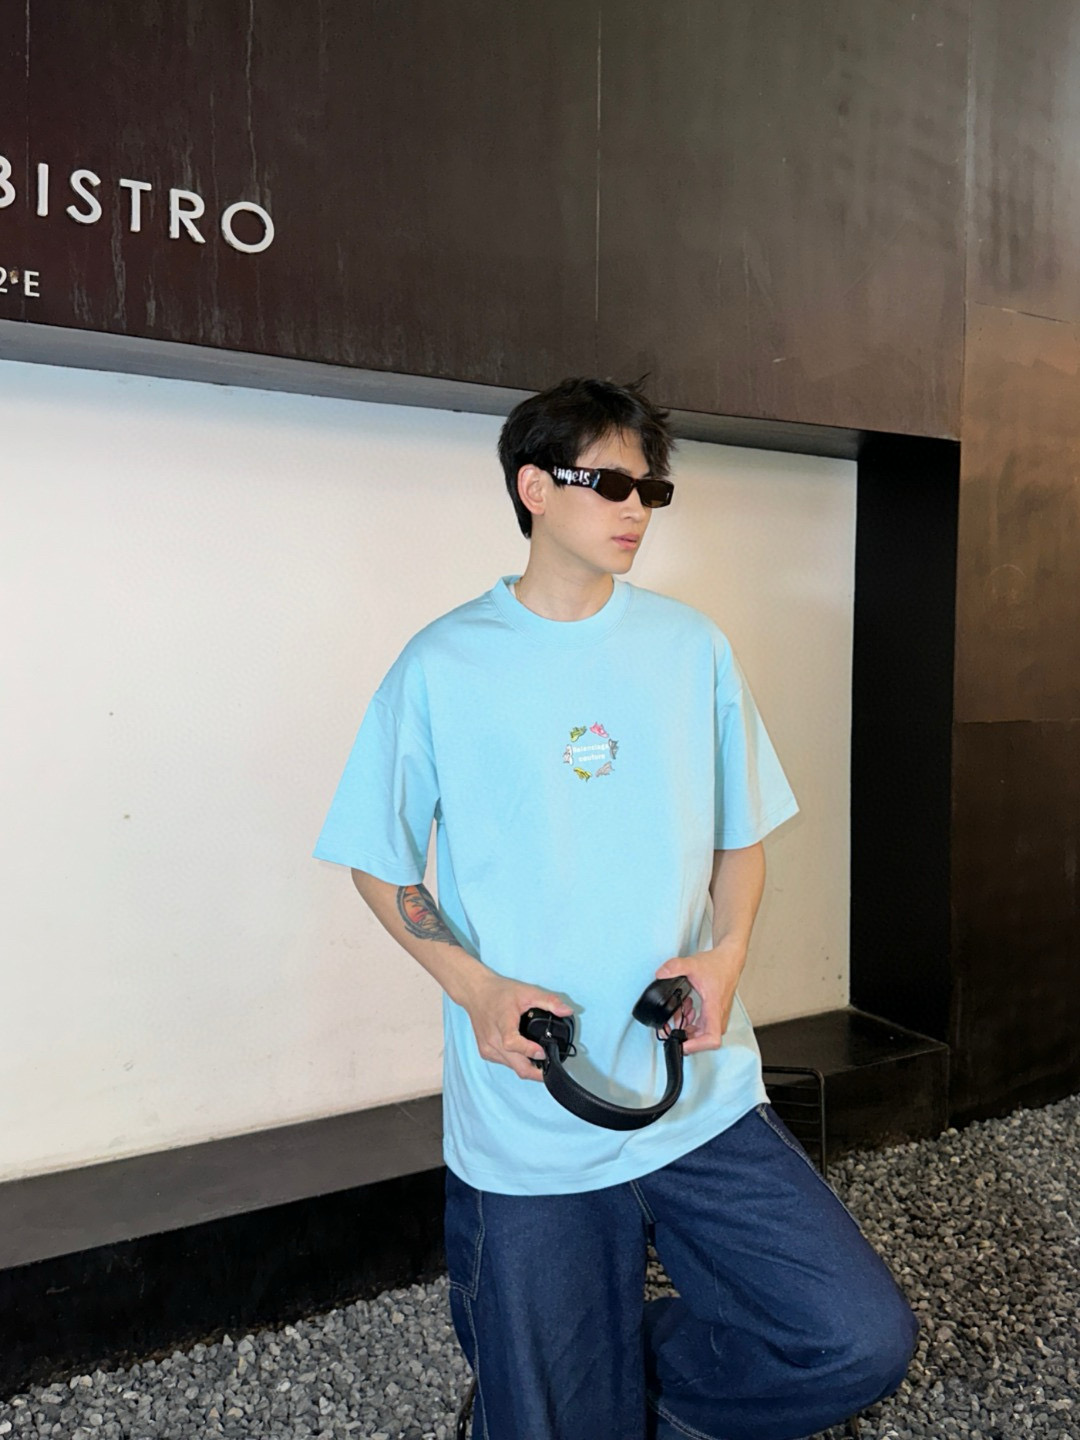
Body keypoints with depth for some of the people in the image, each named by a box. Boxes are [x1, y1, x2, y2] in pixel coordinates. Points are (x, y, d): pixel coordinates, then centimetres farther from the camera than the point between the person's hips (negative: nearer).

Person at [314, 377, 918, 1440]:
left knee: (862, 1340, -4)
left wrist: (724, 957, -6)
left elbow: (740, 833, 11)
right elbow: (380, 861, 2)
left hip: (700, 1095, 3)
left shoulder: (691, 647, 4)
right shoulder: (443, 665, -5)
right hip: (526, 1114, -2)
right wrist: (475, 985, -13)